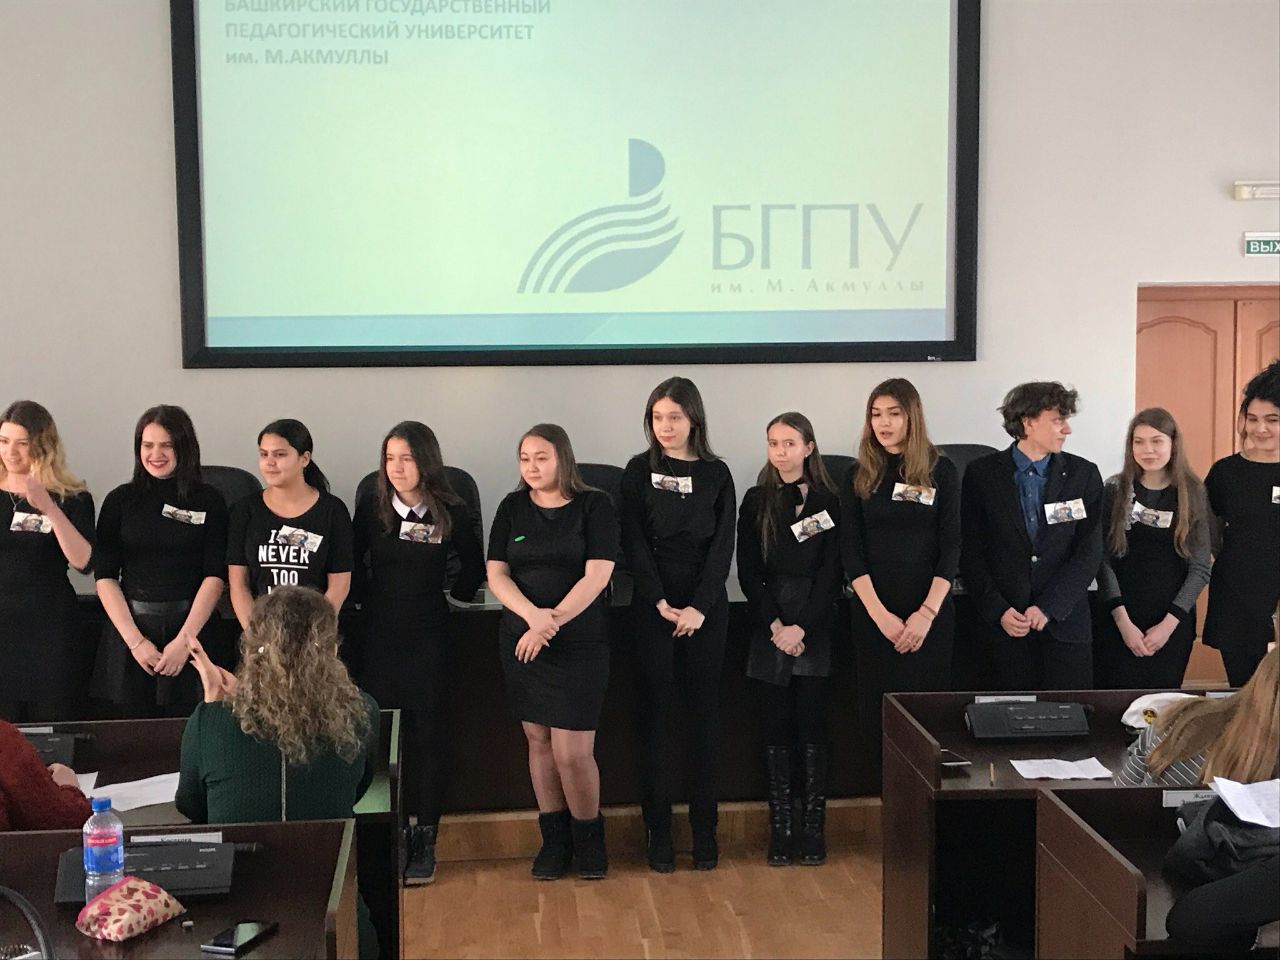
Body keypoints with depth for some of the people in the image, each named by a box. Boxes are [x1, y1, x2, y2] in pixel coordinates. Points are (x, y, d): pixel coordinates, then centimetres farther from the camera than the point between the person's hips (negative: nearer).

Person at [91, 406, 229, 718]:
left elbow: (215, 575, -3)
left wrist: (184, 639, -12)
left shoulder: (209, 500, 2)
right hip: (130, 625, 1)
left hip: (191, 625, -1)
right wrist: (135, 640, -7)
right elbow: (105, 576, 2)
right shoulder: (120, 500, 6)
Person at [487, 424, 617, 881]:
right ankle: (554, 839, 23)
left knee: (572, 752, -7)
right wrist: (533, 615, -16)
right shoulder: (512, 507, 7)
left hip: (580, 643, -3)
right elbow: (497, 574, 1)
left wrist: (553, 621, -17)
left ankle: (588, 839, 15)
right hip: (520, 642, 4)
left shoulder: (594, 505, -2)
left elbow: (597, 575, -9)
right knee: (538, 740, 9)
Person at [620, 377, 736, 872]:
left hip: (706, 607, 1)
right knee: (656, 712, 1)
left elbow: (723, 547, 0)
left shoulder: (717, 474, 6)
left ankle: (704, 827, 11)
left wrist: (699, 607, -11)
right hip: (653, 605, -1)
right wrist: (661, 603, -12)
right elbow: (634, 544, -2)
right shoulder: (639, 471, 4)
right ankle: (658, 828, 7)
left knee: (705, 713, 4)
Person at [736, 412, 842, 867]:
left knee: (812, 726, 0)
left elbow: (831, 574, -2)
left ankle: (814, 828, 7)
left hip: (815, 627, -1)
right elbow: (748, 571, 3)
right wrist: (774, 625, -8)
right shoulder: (755, 502, 7)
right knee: (777, 727, 3)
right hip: (769, 626, 1)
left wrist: (801, 627, -11)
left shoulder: (829, 502, 2)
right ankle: (779, 828, 9)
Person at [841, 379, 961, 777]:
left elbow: (950, 549, -2)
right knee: (878, 712, 2)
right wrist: (880, 614, -10)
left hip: (930, 613, -2)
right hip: (873, 613, 2)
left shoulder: (942, 472, 2)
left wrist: (927, 613, -12)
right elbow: (852, 552, 1)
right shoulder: (860, 476, 6)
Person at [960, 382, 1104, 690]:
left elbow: (1090, 553, -2)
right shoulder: (982, 474, 1)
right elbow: (970, 552, 1)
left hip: (1065, 621, 1)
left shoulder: (1084, 475, 4)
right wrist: (998, 610, -9)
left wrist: (1048, 607, -11)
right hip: (1005, 626, -1)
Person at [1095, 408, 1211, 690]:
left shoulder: (1193, 493, 1)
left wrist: (1169, 623, -8)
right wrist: (1123, 621, -11)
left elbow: (1200, 567, 0)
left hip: (1173, 624, 1)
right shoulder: (1115, 490, 0)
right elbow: (1103, 559, -3)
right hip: (1116, 622, -1)